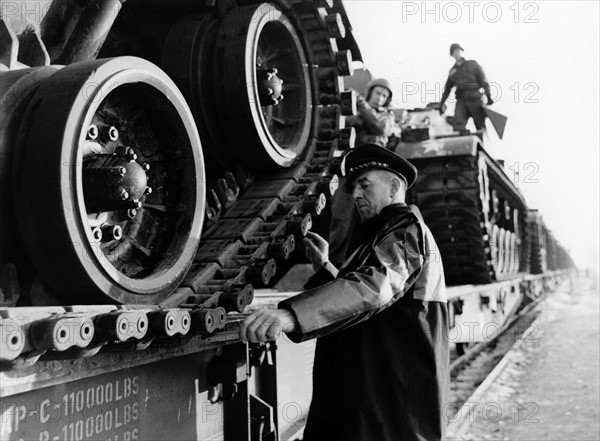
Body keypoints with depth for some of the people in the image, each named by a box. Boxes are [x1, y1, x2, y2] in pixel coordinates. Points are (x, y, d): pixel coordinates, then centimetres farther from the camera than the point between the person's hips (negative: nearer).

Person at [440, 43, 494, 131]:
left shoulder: (473, 64, 7)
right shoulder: (453, 71, 15)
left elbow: (483, 81, 3)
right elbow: (447, 88, 25)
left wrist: (488, 97, -6)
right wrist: (442, 103, 26)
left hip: (475, 100, -2)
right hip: (461, 101, 2)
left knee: (480, 126, 2)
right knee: (457, 124, -18)